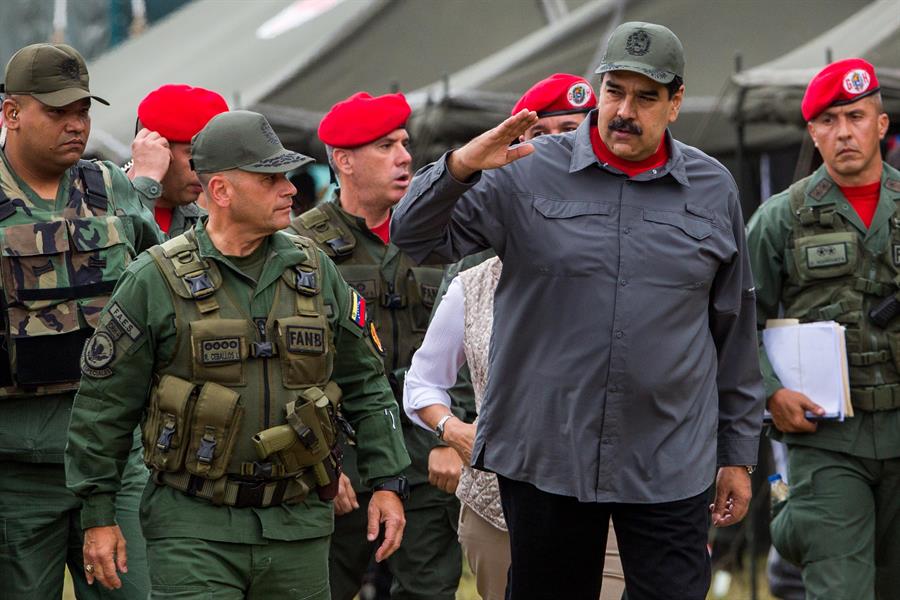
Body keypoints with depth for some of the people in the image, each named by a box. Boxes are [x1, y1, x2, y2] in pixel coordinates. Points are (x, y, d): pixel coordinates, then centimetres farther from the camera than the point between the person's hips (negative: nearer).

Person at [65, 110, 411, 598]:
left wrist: (386, 482, 8)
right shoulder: (155, 279, -5)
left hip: (297, 526, 4)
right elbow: (104, 403, 0)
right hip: (193, 527, -4)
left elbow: (365, 384, 15)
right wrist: (98, 514, -1)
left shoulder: (313, 270, 8)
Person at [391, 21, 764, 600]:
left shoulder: (713, 191, 7)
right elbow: (417, 238, -2)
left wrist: (738, 453, 13)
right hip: (545, 459, 0)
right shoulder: (530, 172, 1)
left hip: (671, 466, 0)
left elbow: (735, 332, 12)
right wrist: (461, 166, -21)